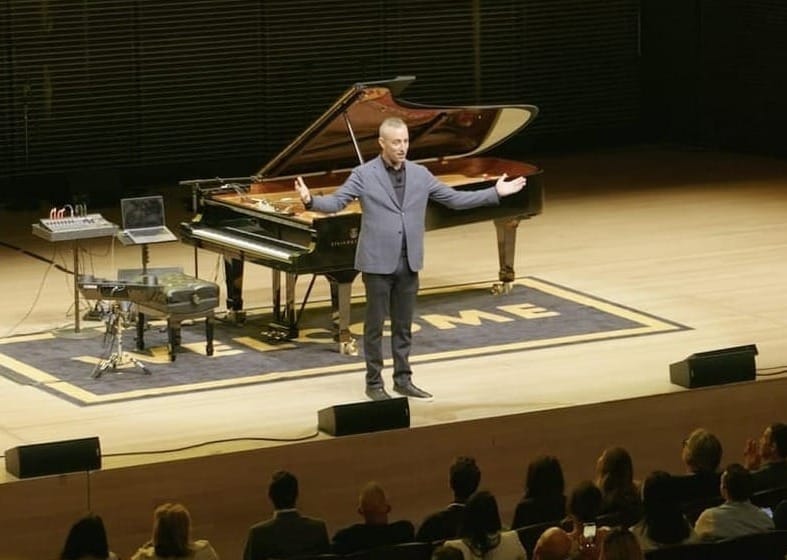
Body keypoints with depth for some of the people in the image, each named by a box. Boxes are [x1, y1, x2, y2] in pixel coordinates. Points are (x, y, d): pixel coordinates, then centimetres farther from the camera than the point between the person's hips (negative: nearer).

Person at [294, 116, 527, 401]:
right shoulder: (364, 174, -7)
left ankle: (403, 380, 20)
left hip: (408, 263, 4)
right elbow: (336, 202, -13)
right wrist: (310, 200, -34)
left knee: (403, 324, 11)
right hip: (378, 262, -4)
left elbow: (454, 199, 11)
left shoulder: (420, 174, 6)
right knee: (375, 324, 2)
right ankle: (374, 382, 11)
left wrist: (496, 193, 6)